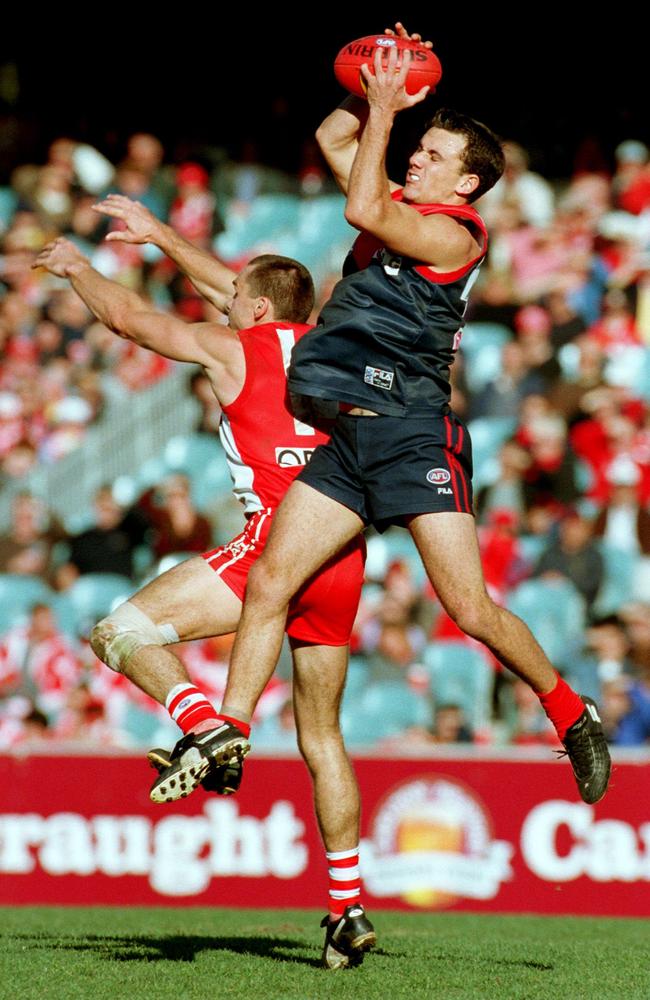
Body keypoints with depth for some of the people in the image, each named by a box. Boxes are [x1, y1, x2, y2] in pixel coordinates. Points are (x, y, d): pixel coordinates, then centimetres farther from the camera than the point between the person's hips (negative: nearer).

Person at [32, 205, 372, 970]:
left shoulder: (235, 349, 5)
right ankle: (348, 909, 9)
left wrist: (76, 268, 31)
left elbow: (127, 317, 12)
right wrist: (159, 236, 47)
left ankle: (207, 728, -25)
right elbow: (231, 290, 38)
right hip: (344, 558, 7)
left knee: (121, 632, -1)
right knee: (321, 736, 14)